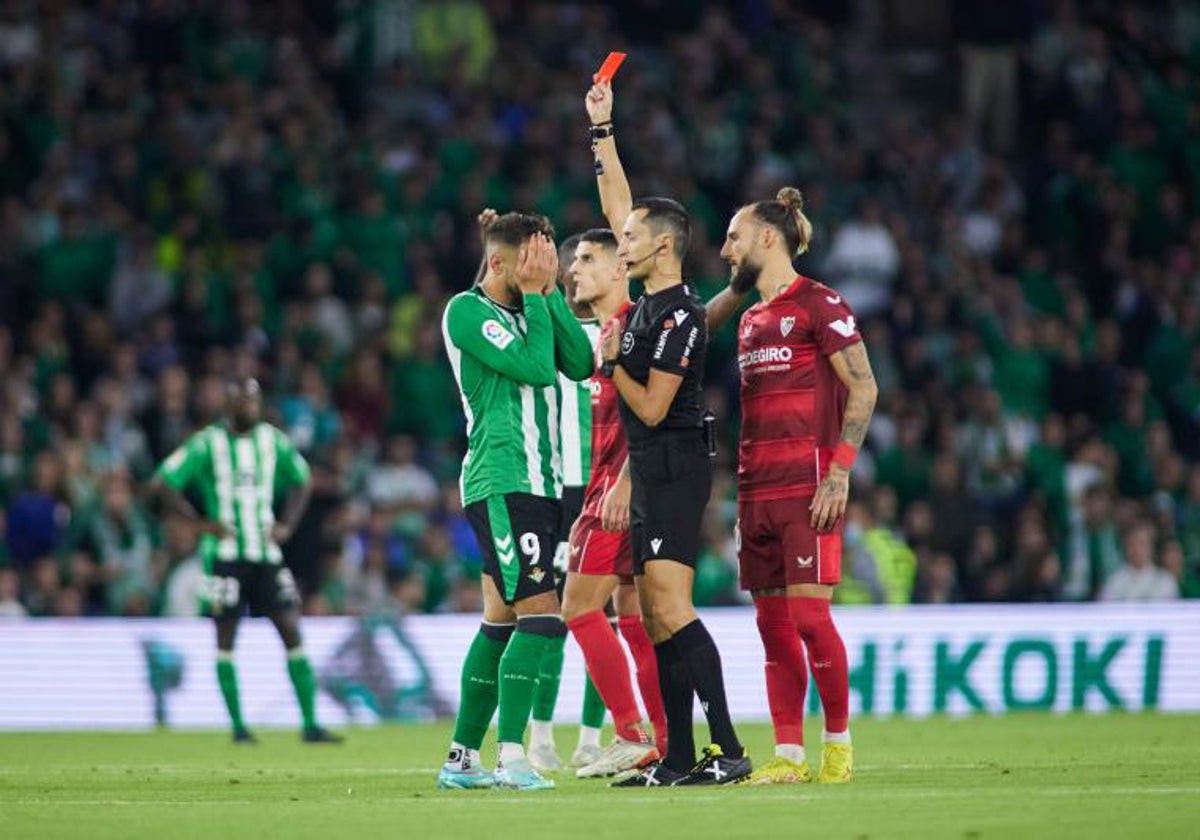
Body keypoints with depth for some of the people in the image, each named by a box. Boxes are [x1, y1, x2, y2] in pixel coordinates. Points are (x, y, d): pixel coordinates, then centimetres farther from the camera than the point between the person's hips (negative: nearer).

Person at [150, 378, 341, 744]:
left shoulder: (273, 440, 6)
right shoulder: (208, 443, -6)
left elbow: (302, 481, 21)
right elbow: (161, 483, -6)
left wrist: (287, 525, 7)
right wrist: (199, 522, -10)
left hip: (265, 552, 3)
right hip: (225, 555, -3)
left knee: (292, 632, -4)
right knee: (225, 638, 1)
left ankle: (310, 724, -2)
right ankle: (238, 725, 9)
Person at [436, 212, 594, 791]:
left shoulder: (526, 311, 17)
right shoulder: (467, 310, -8)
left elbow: (579, 364, 4)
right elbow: (535, 367, -18)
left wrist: (551, 294, 1)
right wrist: (535, 296, -9)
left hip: (538, 483, 9)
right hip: (501, 483, -9)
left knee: (502, 620, 11)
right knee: (542, 612, -17)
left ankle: (462, 759, 15)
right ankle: (512, 759, -19)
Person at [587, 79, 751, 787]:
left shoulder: (679, 316, -15)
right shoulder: (652, 299, 10)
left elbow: (651, 408, -16)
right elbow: (617, 204, 21)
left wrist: (610, 362, -5)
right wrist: (602, 129, 21)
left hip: (674, 467, -9)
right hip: (651, 471, 9)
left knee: (669, 604, -18)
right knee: (655, 613, 7)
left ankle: (727, 749, -22)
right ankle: (679, 759, 7)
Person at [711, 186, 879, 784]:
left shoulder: (818, 304, -4)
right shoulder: (750, 320, 19)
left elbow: (863, 388, -9)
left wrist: (839, 471, -16)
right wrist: (742, 488, 16)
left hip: (807, 483, -8)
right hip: (756, 487, 8)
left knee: (808, 613, -12)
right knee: (773, 623, 4)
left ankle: (838, 741, 1)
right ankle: (788, 756, 4)